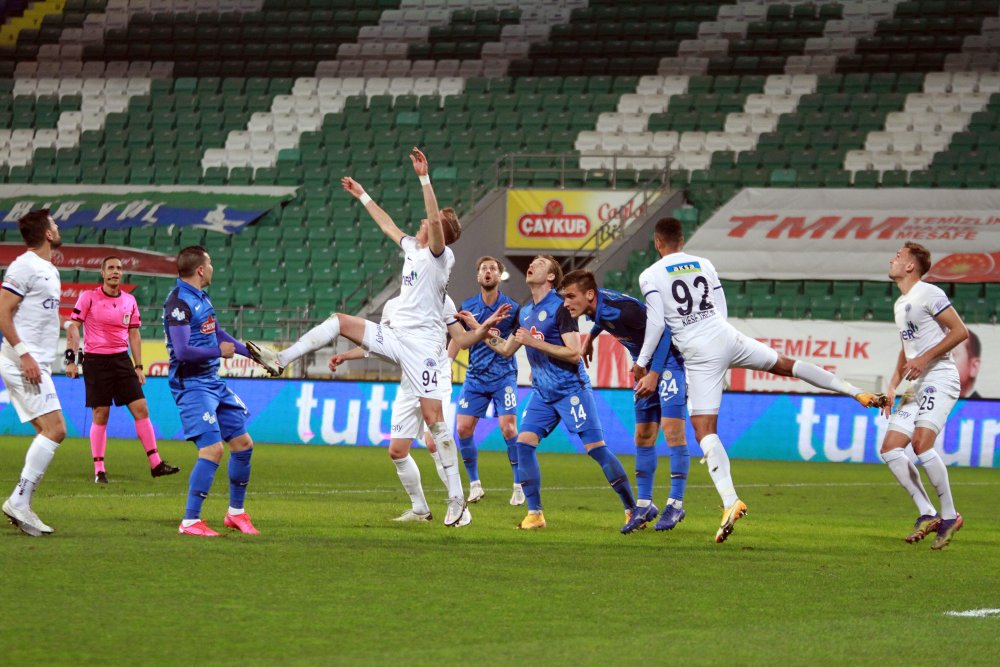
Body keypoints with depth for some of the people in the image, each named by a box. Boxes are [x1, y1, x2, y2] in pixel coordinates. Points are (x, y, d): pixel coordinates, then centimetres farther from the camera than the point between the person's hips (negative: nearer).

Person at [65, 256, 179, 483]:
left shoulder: (129, 301, 9)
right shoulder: (89, 297, -3)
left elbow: (134, 334, 15)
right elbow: (73, 327, -5)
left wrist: (138, 366, 11)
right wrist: (71, 359, -13)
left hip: (122, 360, 4)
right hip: (96, 360, -4)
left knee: (141, 408, -2)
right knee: (100, 415, -4)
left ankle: (155, 463, 0)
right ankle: (99, 469, 4)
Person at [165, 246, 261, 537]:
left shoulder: (201, 297, 12)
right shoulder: (179, 302, -18)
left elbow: (217, 333, 28)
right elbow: (183, 350, -26)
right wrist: (219, 351, -13)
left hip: (214, 382, 10)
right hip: (191, 385, -10)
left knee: (243, 443, 13)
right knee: (213, 449, -18)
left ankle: (236, 513, 27)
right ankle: (190, 521, -13)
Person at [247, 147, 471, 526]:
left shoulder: (439, 254, -9)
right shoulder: (412, 249, 15)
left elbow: (436, 220, -26)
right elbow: (388, 225, 32)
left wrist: (424, 178, -32)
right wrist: (362, 196, 38)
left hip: (422, 343, -8)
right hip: (397, 336, 8)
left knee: (433, 417, -11)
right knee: (340, 322, 7)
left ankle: (456, 497, -9)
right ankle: (280, 361, 11)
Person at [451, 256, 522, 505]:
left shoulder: (511, 307, -4)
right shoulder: (468, 306, 4)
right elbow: (457, 338, 13)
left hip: (503, 376, -3)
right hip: (475, 377, 3)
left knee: (508, 427, -14)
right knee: (463, 428, -5)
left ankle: (519, 485, -2)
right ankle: (474, 483, 11)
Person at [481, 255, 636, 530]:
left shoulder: (560, 308, -11)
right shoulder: (524, 312, 13)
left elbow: (574, 353, -19)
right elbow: (506, 350, 24)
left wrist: (533, 342, -21)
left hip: (571, 388, -7)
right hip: (542, 393, 7)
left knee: (596, 447, -9)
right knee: (524, 442, -9)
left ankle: (632, 509, -1)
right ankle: (534, 514, -3)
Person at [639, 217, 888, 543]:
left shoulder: (650, 277, -2)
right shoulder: (704, 265, 13)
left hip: (698, 354, -4)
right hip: (727, 337, 5)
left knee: (704, 431, -4)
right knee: (785, 364, 25)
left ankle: (730, 501, -20)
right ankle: (860, 393, 27)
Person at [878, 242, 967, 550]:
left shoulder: (929, 294, -9)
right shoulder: (900, 304, 19)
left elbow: (960, 331, -13)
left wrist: (925, 358, -18)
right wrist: (892, 387, 19)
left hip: (939, 379, -9)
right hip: (917, 386, 9)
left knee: (921, 443, -23)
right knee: (890, 448, -1)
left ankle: (949, 515, -12)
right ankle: (927, 514, 1)